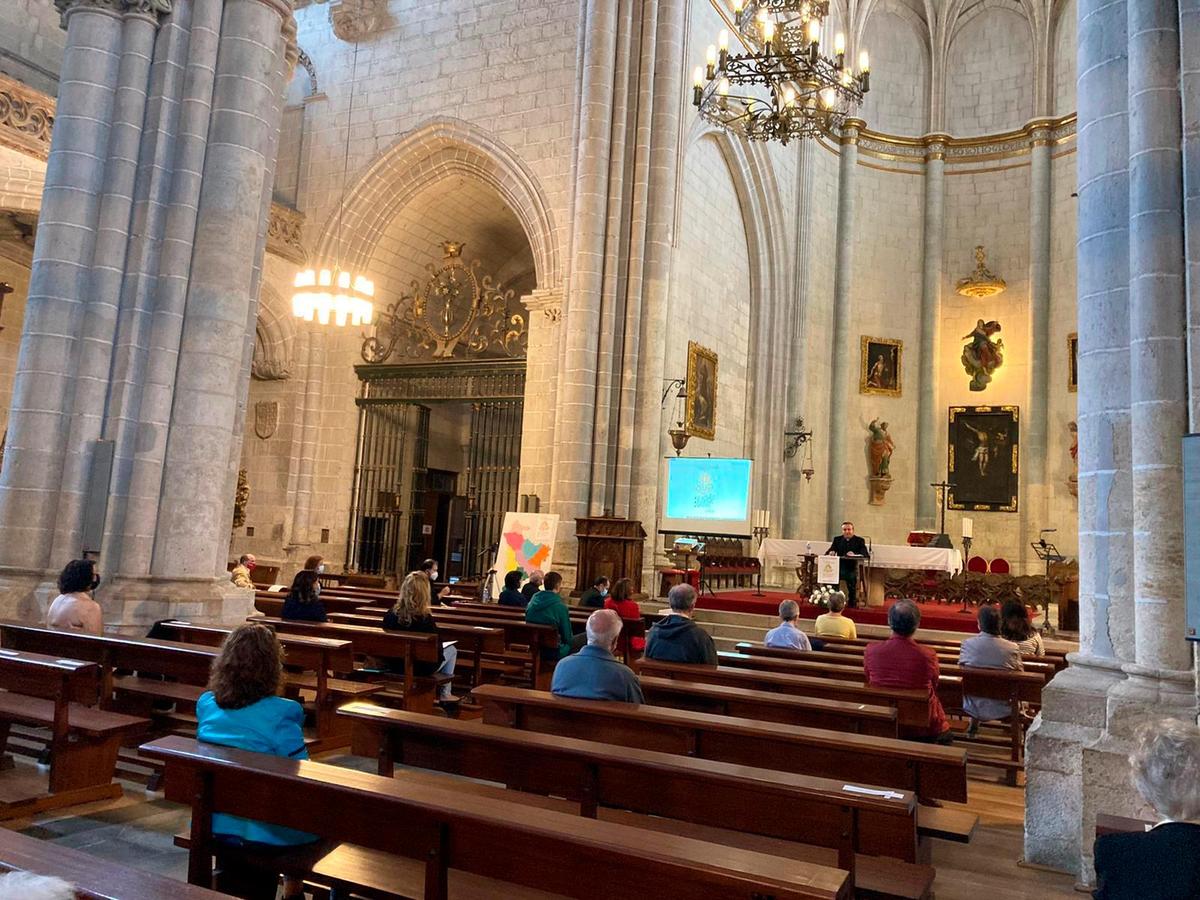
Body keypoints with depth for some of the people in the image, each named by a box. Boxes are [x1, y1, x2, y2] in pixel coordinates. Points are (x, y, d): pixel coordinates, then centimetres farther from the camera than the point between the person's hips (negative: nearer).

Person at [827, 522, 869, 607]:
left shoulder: (859, 541, 7)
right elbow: (829, 551, 9)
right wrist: (831, 553, -17)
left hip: (851, 568, -2)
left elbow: (866, 555, -6)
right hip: (839, 567, 2)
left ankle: (852, 605, -6)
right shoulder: (837, 539, 17)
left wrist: (854, 555, -26)